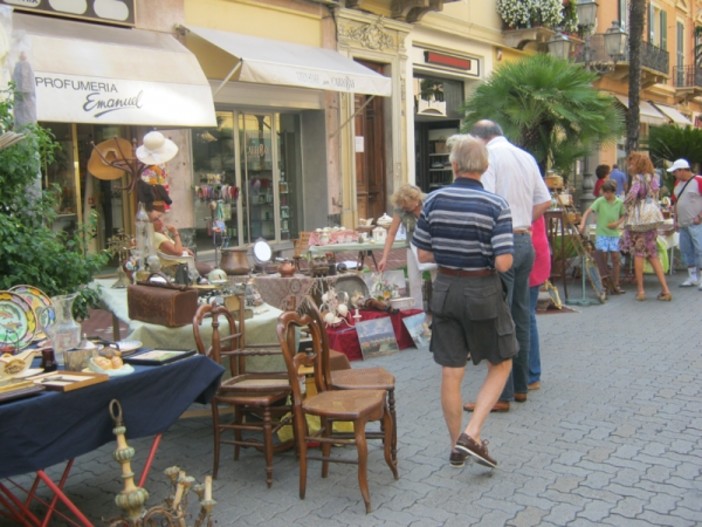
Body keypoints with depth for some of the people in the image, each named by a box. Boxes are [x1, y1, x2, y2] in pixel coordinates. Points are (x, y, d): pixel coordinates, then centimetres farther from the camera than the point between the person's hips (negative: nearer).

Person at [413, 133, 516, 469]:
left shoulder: (434, 201, -4)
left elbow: (422, 254, 1)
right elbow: (503, 263, -18)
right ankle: (471, 435, 2)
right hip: (483, 292, -3)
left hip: (445, 289, 3)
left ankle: (457, 447, 24)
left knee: (451, 373, 10)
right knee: (500, 365, 15)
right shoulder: (496, 206, -12)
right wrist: (482, 255, 3)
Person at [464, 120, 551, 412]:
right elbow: (544, 201, 18)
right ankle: (520, 386, 24)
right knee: (520, 317, 14)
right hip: (526, 240, 8)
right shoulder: (526, 157, 15)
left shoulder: (489, 154, -8)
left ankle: (501, 394, 0)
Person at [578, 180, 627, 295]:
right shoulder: (600, 201, -5)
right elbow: (588, 212, -13)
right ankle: (606, 285, 7)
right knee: (602, 258, -4)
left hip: (614, 234, 2)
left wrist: (617, 223, -6)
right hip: (601, 233, -2)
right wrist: (582, 224, -27)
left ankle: (615, 285, 10)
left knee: (616, 258, 1)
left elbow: (623, 215, 14)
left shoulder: (619, 203, 3)